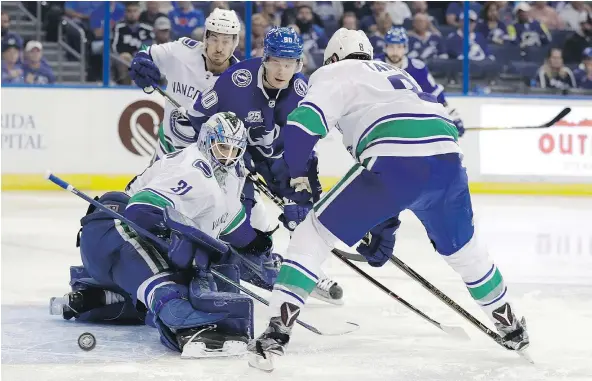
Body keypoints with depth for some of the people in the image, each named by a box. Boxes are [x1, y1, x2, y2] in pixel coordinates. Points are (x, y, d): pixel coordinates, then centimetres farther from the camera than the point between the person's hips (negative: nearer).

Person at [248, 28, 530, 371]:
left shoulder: (335, 74, 18)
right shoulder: (398, 77, 39)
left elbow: (304, 122, -2)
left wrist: (296, 176, 14)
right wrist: (386, 226, 43)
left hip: (395, 161, -6)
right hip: (447, 158, 6)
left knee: (316, 232, 7)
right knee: (462, 246, 32)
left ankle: (277, 334, -5)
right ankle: (511, 327, 45)